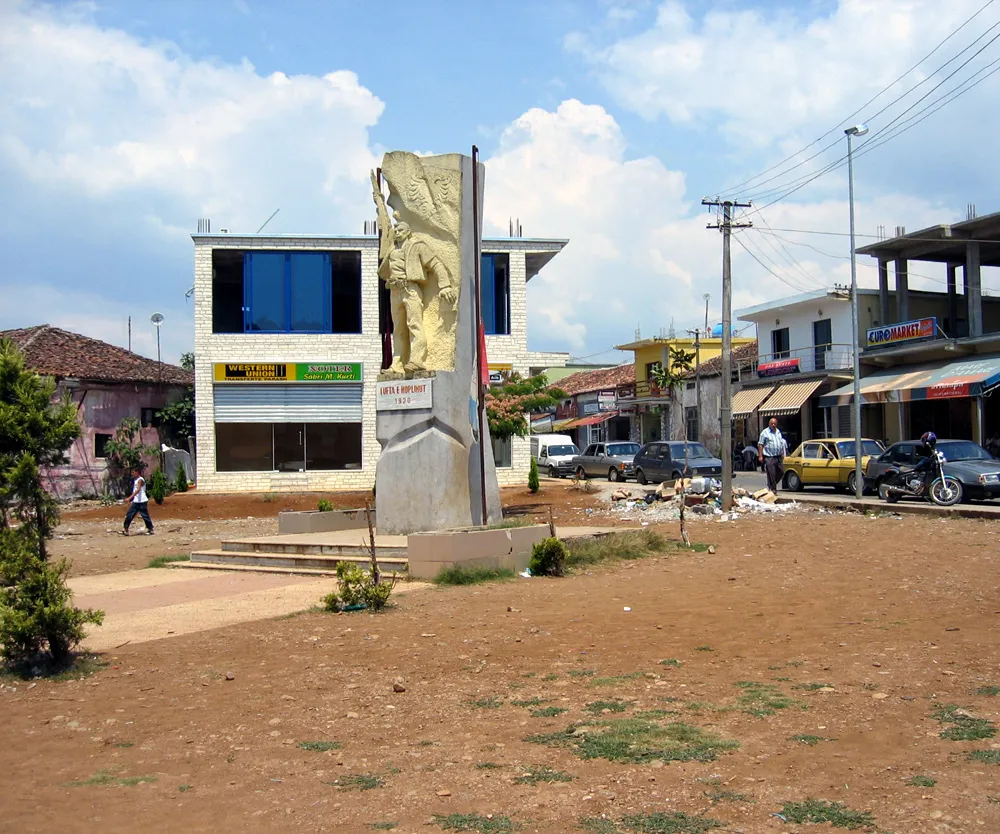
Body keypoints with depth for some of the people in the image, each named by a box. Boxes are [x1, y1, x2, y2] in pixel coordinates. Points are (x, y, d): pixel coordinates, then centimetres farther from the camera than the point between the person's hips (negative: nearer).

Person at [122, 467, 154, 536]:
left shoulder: (140, 480, -15)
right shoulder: (135, 480, 14)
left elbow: (138, 490, -29)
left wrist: (129, 498, -36)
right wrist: (130, 500, 22)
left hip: (142, 501, -9)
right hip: (135, 502, 9)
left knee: (145, 516, 0)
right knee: (129, 515, 1)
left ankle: (150, 530, 11)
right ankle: (126, 530, 2)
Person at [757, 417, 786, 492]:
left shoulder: (778, 432, 16)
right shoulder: (765, 432, -3)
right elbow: (760, 445, -6)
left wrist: (782, 454, 20)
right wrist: (760, 456, -12)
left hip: (778, 457, 6)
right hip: (769, 457, -6)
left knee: (781, 472, 7)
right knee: (771, 474, -5)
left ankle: (772, 484, 26)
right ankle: (772, 489, 2)